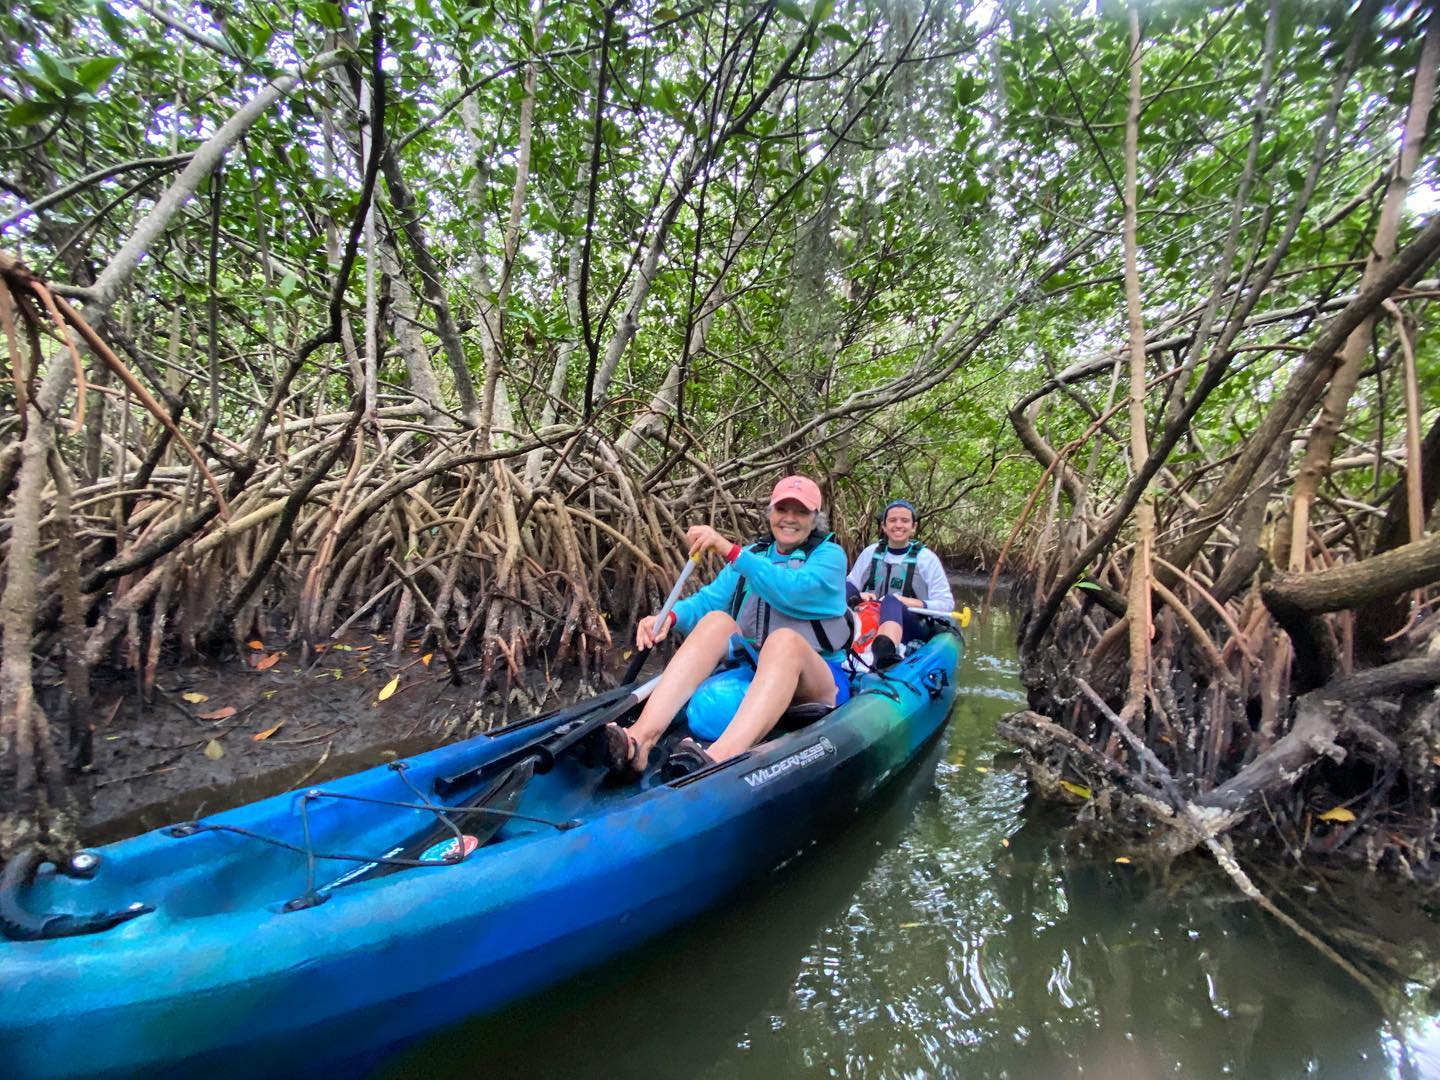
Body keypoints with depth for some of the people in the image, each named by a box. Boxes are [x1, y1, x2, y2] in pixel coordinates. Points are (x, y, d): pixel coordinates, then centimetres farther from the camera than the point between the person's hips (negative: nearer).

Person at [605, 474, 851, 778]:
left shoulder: (829, 555, 0)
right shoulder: (752, 555, 14)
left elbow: (792, 591, -22)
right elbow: (710, 598, 1)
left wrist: (729, 550, -29)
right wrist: (671, 617, -20)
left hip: (818, 683, -3)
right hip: (751, 671, 4)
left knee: (785, 640, -36)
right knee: (716, 620, -24)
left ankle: (717, 759, -61)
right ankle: (641, 739, -43)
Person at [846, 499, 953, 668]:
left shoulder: (926, 558, 5)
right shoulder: (870, 553, 13)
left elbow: (945, 603, 1)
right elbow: (849, 586, 13)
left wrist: (909, 603, -14)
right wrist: (858, 595, -10)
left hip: (910, 629, -4)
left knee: (891, 601, -38)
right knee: (843, 588, -19)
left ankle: (884, 651, -71)